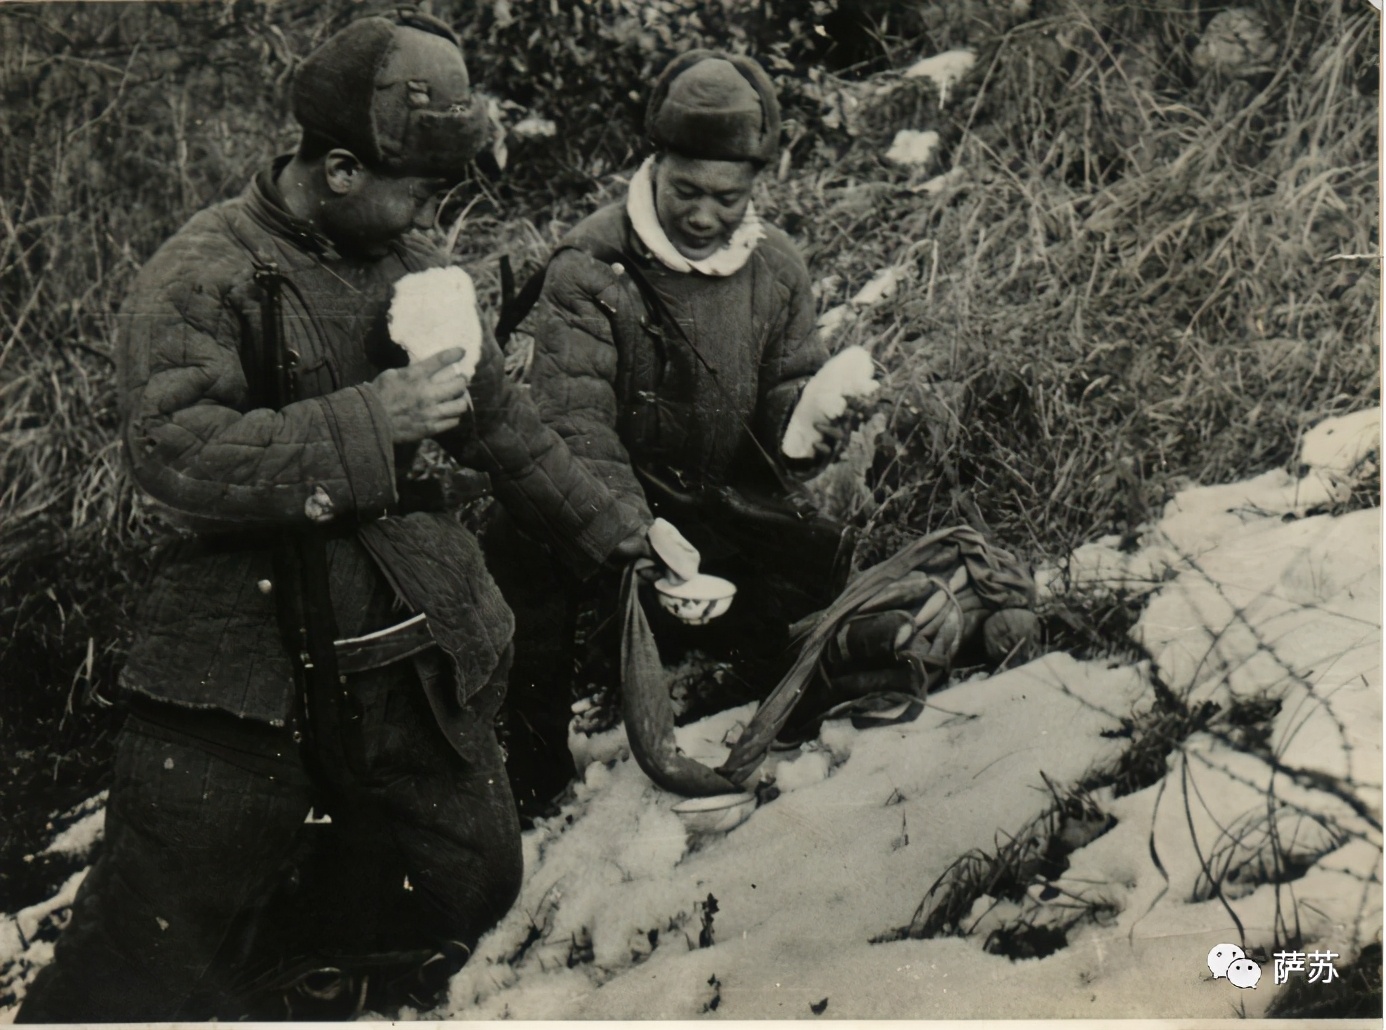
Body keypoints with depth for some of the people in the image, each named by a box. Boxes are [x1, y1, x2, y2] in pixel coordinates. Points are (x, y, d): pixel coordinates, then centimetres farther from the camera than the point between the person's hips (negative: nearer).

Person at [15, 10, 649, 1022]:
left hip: (412, 638, 6)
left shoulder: (415, 265, 8)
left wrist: (614, 528, 17)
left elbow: (503, 420, 17)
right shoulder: (203, 276, -11)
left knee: (473, 881, 14)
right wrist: (371, 421, -25)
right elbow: (173, 451, -24)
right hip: (243, 661, -5)